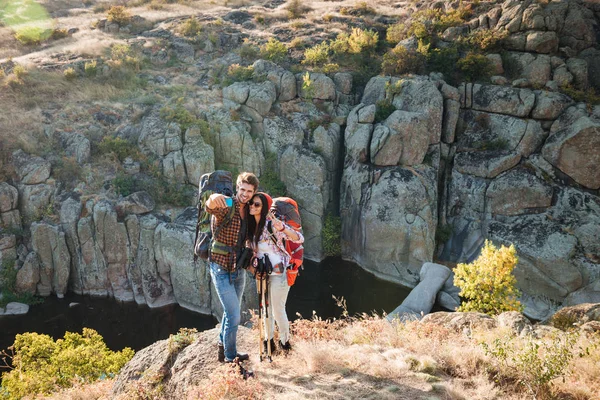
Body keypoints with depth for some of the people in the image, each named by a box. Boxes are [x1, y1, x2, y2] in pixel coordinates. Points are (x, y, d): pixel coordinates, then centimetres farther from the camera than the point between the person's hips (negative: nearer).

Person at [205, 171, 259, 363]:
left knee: (231, 312, 21)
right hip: (222, 269, -7)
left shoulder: (248, 210, 3)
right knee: (234, 316, -5)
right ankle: (231, 358, 13)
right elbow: (210, 207, -43)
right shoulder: (226, 206, -18)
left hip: (239, 268, 7)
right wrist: (213, 199, -66)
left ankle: (223, 346, 41)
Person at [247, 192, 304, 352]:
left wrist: (282, 228, -40)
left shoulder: (272, 223, -19)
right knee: (266, 308, 14)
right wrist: (251, 266, -5)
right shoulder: (251, 225, 0)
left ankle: (285, 342, 21)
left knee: (278, 309, 1)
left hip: (279, 272, -6)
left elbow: (299, 239, -24)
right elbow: (250, 250, 11)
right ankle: (269, 341, 30)